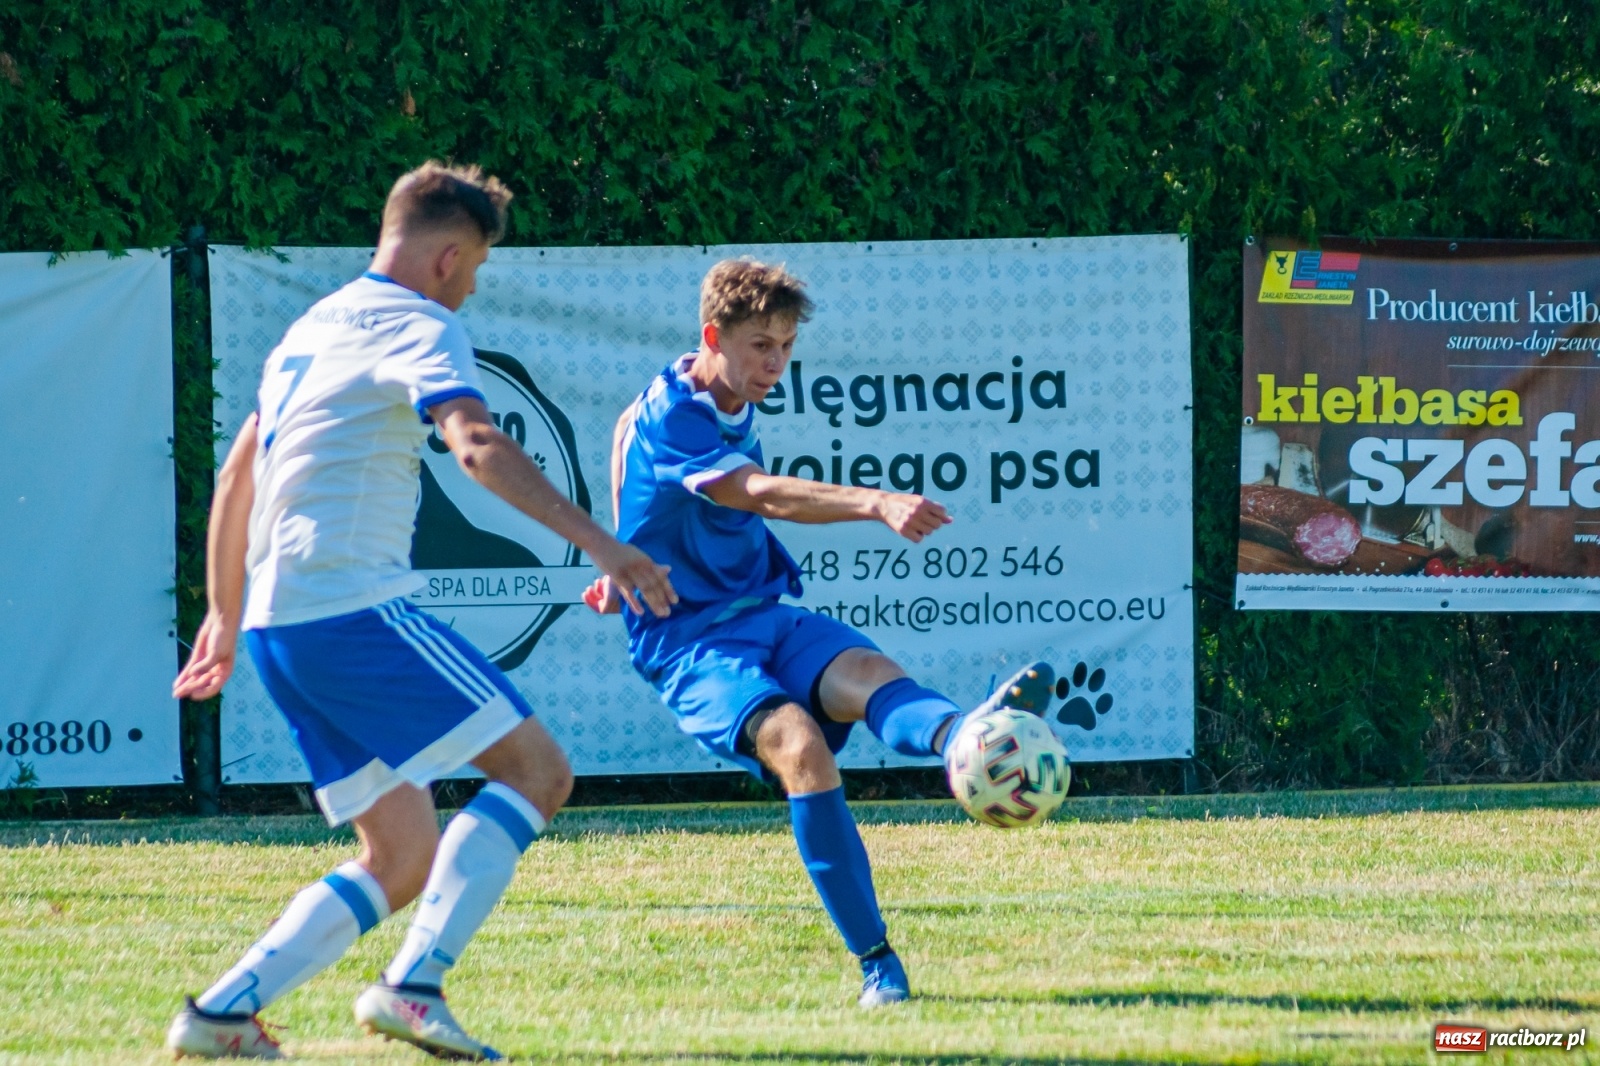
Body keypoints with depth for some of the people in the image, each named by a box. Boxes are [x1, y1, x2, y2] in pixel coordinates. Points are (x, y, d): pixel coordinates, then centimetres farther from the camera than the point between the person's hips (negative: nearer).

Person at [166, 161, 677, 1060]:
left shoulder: (316, 328, 24)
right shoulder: (419, 327, -4)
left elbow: (235, 480, 30)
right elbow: (477, 445, -23)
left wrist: (224, 618, 38)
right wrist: (599, 543, -29)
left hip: (278, 620, 9)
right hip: (355, 607, -9)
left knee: (404, 860, 12)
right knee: (535, 768, -10)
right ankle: (412, 985, -21)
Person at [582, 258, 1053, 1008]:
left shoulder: (732, 408, 13)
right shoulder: (667, 421, -16)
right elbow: (765, 496, -32)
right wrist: (876, 505, -47)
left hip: (764, 615, 7)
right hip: (690, 644, -7)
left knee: (864, 674, -29)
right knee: (801, 747, -33)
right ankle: (874, 961, -31)